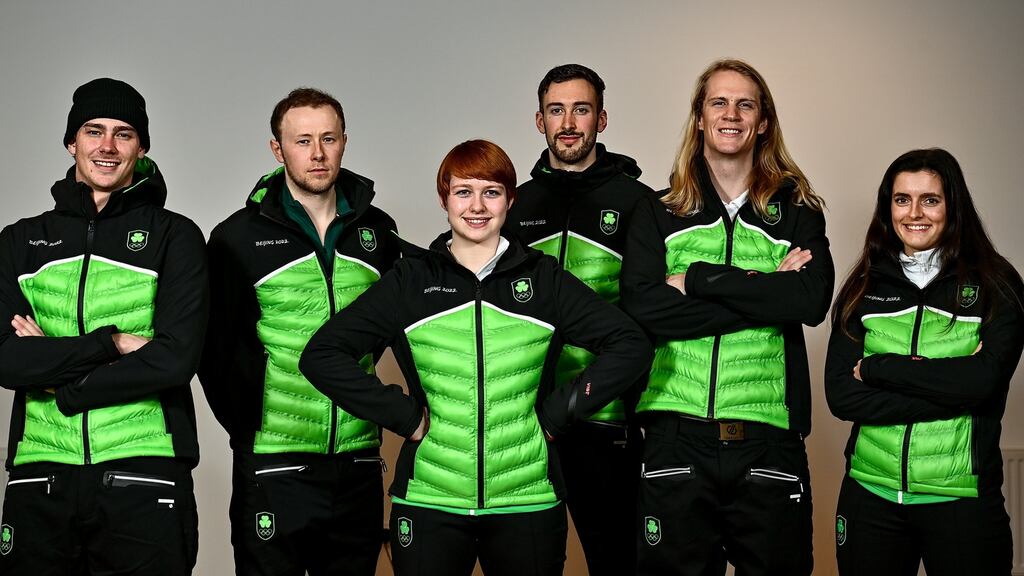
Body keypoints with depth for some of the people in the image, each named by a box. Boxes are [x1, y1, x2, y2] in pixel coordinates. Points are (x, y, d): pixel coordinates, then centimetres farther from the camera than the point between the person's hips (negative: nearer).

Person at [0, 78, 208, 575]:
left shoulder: (174, 236, 3)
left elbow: (176, 358, -10)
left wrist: (55, 375, -7)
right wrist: (110, 342, -12)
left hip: (144, 477, -2)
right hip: (41, 482, 3)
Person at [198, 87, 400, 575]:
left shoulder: (378, 231, 6)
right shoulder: (239, 237, -3)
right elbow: (214, 346, -1)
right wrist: (245, 425, -2)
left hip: (358, 464, 3)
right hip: (273, 466, -3)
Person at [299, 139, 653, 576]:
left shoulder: (543, 278, 5)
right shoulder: (410, 278, 3)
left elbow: (631, 344, 4)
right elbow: (321, 355, 0)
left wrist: (560, 411, -3)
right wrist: (403, 416, -6)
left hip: (528, 502, 1)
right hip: (428, 502, 0)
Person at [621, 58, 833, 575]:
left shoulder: (797, 211, 10)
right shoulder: (659, 213, 9)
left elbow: (813, 300, -10)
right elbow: (641, 307, -9)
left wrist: (698, 278, -10)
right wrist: (763, 291, -11)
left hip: (768, 435, 0)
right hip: (676, 433, 0)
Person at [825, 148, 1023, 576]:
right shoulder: (864, 287, 5)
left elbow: (983, 380, -16)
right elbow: (839, 395, -6)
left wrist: (877, 367, -10)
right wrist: (948, 389, -14)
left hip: (962, 497, -2)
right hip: (870, 495, 2)